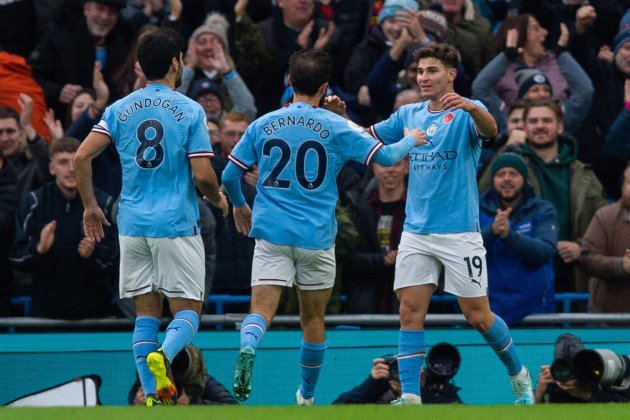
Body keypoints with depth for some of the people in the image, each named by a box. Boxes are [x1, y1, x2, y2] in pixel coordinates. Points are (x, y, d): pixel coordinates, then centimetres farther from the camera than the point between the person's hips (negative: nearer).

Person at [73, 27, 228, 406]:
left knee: (146, 312, 10)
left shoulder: (121, 109, 6)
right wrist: (218, 199, 11)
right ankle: (163, 355, -28)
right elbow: (203, 176, -11)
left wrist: (91, 207, 10)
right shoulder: (190, 111, -6)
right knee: (188, 310, 2)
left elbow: (82, 157, -2)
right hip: (176, 224, -4)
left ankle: (152, 396, 2)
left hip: (133, 223, 4)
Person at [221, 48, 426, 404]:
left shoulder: (263, 125, 4)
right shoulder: (336, 126, -4)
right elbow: (385, 156, -4)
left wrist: (240, 207, 28)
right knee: (313, 319, 14)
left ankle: (248, 348, -41)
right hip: (316, 236, -1)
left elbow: (230, 176, 7)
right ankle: (307, 397, 27)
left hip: (270, 232, 1)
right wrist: (411, 140, 18)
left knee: (261, 311, -7)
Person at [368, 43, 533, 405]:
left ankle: (519, 376, 23)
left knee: (478, 316, 0)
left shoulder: (466, 112, -6)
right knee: (411, 311, -6)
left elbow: (490, 130, -28)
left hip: (459, 232, -5)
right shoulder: (409, 115, 11)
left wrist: (471, 107, -50)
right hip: (416, 233, 5)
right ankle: (411, 396, -6)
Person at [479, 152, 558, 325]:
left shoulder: (543, 210, 0)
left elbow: (545, 251, -16)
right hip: (489, 307, 0)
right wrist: (492, 231, -31)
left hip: (534, 309, 0)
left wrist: (509, 235, -32)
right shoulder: (478, 210, 3)